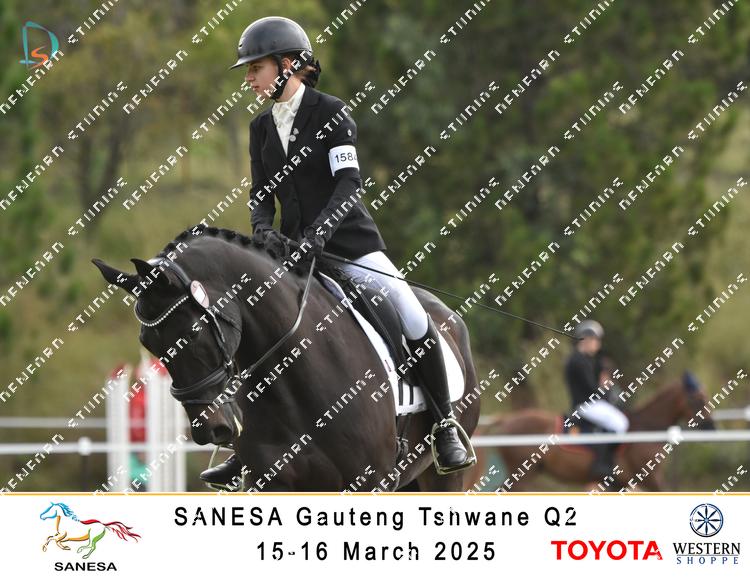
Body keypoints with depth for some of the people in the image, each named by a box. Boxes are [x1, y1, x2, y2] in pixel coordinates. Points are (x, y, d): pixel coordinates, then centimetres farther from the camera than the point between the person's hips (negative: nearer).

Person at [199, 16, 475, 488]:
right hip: (294, 249, 5)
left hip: (349, 241, -5)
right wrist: (264, 229, -14)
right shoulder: (262, 128, 9)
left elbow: (348, 183, -15)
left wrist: (318, 230, -29)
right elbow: (261, 192, 8)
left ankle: (446, 431, -3)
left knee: (415, 320, -18)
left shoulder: (330, 113, -7)